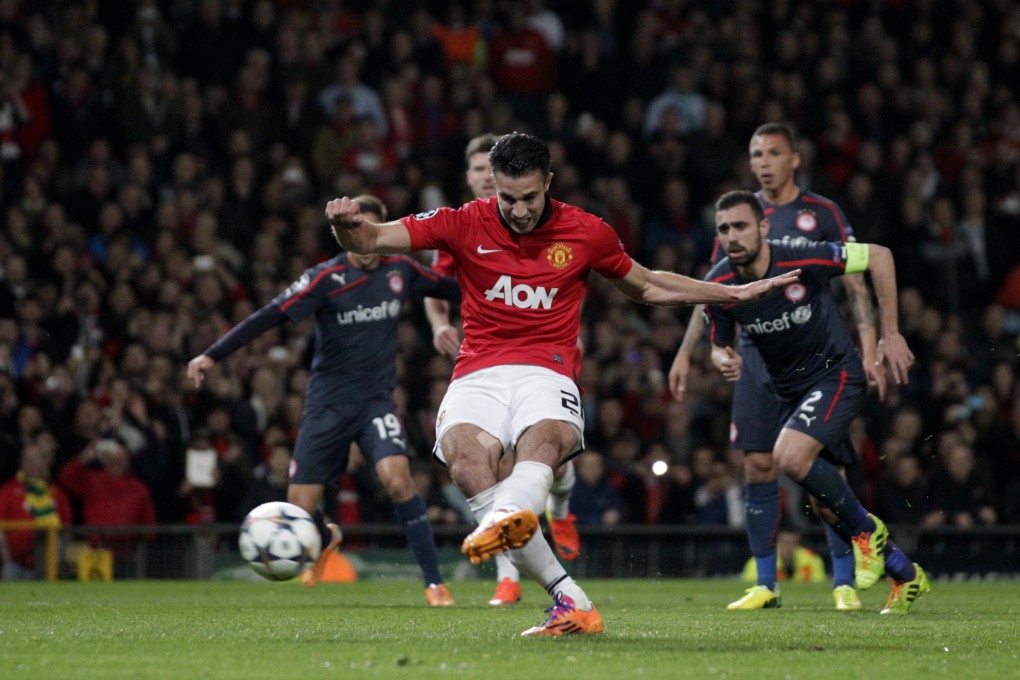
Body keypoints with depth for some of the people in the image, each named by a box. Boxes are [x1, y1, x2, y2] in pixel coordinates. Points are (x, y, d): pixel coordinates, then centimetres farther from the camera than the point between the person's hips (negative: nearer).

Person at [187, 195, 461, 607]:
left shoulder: (400, 271, -1)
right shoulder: (326, 278, -12)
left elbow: (448, 288, 17)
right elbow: (271, 316, -17)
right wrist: (212, 355, -24)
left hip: (377, 399, 1)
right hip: (328, 402, -1)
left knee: (396, 478, -27)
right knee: (299, 510, -1)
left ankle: (433, 581, -17)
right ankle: (326, 539, 39)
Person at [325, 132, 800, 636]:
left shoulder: (586, 232, 8)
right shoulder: (466, 225, 4)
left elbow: (646, 287, 26)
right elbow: (371, 240, 2)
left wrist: (735, 294, 26)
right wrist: (346, 225, -22)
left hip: (547, 373, 0)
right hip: (478, 375, 0)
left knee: (545, 440, -36)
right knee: (464, 458, -31)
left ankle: (508, 514, -70)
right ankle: (568, 598, -33)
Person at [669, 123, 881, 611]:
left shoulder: (822, 214, 1)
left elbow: (855, 285, 0)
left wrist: (869, 351, -10)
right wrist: (685, 352, 13)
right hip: (757, 355, 3)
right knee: (758, 466, 0)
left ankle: (844, 583, 0)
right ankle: (765, 584, 8)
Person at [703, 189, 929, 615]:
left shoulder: (801, 261, -24)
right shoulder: (718, 287, -11)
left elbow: (878, 256, -13)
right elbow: (719, 345, 5)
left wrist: (890, 334, -11)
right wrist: (724, 361, -20)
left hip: (836, 373, -6)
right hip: (791, 390, 6)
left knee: (790, 457, -29)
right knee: (825, 500, 9)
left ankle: (865, 529, -5)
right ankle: (906, 576, 28)